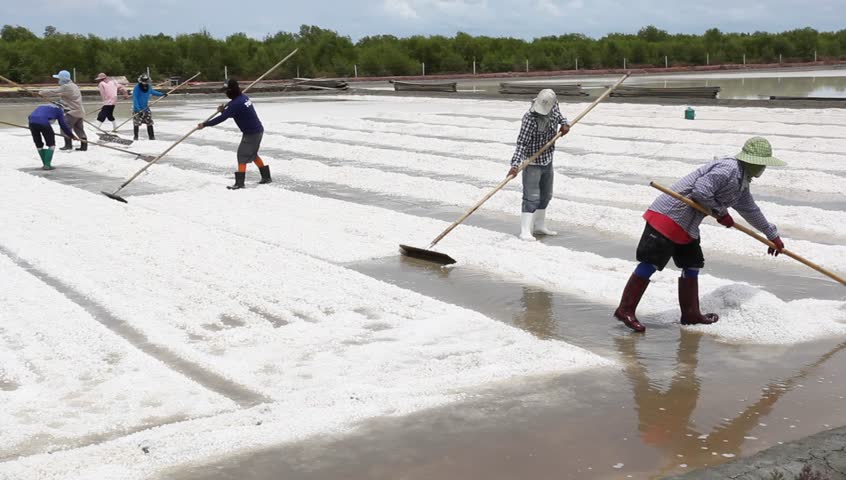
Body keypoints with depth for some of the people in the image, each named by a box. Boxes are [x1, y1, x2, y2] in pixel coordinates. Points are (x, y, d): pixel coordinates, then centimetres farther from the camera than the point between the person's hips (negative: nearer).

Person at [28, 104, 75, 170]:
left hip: (32, 122, 5)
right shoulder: (58, 109, 23)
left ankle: (45, 164, 25)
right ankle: (47, 165, 4)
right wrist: (72, 136, 29)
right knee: (51, 144, 11)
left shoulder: (41, 106, 38)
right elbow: (63, 125, 19)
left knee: (39, 145, 21)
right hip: (43, 122, -5)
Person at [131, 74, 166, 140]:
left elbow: (153, 92, 25)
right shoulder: (137, 88, -17)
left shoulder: (149, 88, 2)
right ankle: (136, 136, 10)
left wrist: (162, 94, 18)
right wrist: (138, 108, -30)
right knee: (136, 123, -3)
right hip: (138, 109, -5)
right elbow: (135, 99, -21)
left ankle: (151, 136, 10)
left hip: (146, 108, 5)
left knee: (149, 123, 2)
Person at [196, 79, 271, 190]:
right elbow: (231, 113, 18)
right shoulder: (243, 97, 7)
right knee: (252, 154, 22)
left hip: (252, 133, -10)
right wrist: (223, 110, -3)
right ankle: (266, 177, 29)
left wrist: (205, 125, -18)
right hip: (257, 130, 10)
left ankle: (240, 182, -10)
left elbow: (222, 118, -23)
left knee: (242, 155, -7)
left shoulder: (236, 103, -23)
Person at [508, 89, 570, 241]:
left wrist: (564, 123, 0)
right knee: (531, 197, -12)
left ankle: (539, 226, 32)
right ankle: (525, 231, -11)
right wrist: (515, 165, -38)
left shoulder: (553, 107, -7)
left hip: (547, 161, 8)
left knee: (546, 195, 18)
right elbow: (522, 143, -29)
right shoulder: (530, 118, -27)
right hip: (532, 163, -8)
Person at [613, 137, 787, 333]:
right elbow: (701, 190, -25)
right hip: (669, 216, -10)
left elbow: (750, 210, 31)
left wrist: (772, 235, 38)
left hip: (686, 225, 10)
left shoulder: (742, 181, 17)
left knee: (692, 265, 14)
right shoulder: (728, 169, -16)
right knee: (651, 263, -9)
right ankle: (625, 310, -4)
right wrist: (721, 212, -11)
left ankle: (691, 314, 24)